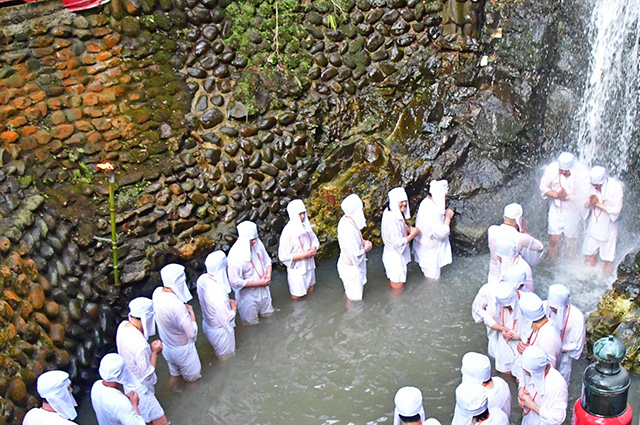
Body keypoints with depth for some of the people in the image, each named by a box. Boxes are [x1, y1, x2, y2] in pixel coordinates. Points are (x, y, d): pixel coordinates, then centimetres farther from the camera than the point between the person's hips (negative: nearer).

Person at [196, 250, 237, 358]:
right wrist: (234, 307, -13)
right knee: (226, 357, 25)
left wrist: (227, 302, -1)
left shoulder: (202, 279, -20)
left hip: (207, 324, 7)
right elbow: (227, 320, -31)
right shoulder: (218, 293, -44)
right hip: (220, 331, -7)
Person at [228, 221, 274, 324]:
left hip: (264, 290, 6)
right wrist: (259, 283, -22)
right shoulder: (235, 256, -31)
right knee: (251, 324, 15)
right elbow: (236, 282, -26)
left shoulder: (257, 243, -13)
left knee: (269, 316, 27)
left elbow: (267, 260, 4)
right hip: (248, 295, -6)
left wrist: (268, 275, -14)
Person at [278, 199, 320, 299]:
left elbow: (315, 241, 11)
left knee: (310, 291, 21)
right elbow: (283, 256, -22)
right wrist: (304, 255, -24)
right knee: (297, 297, 6)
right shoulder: (288, 231, -23)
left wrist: (314, 249, -12)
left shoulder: (306, 226, -5)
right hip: (297, 269, -6)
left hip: (309, 266, 6)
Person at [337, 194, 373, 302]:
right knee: (354, 298, 11)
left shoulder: (346, 220, -5)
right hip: (352, 269, -9)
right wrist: (366, 248, -14)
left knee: (350, 294, 29)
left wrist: (362, 242, 0)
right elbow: (354, 256, -31)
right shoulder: (349, 229, -35)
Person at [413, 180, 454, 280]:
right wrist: (448, 218, -19)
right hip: (430, 249, -9)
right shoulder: (431, 212, -37)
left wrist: (444, 214, -3)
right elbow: (442, 233, -30)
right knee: (433, 276, 13)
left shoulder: (427, 202, -5)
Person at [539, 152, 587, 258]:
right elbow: (543, 188, -6)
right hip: (556, 209, 1)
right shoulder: (552, 169, -16)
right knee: (553, 238, 4)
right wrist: (556, 195, -23)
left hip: (572, 211, -1)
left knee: (571, 239, 13)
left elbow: (582, 198, -19)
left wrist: (567, 196, -33)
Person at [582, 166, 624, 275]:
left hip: (608, 227, -4)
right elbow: (587, 205, 2)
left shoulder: (615, 188, -22)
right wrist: (589, 203, -22)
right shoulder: (594, 186, -7)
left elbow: (616, 211, -20)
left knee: (607, 261, 9)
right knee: (590, 255, 17)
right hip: (594, 224, 4)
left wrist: (598, 204, -25)